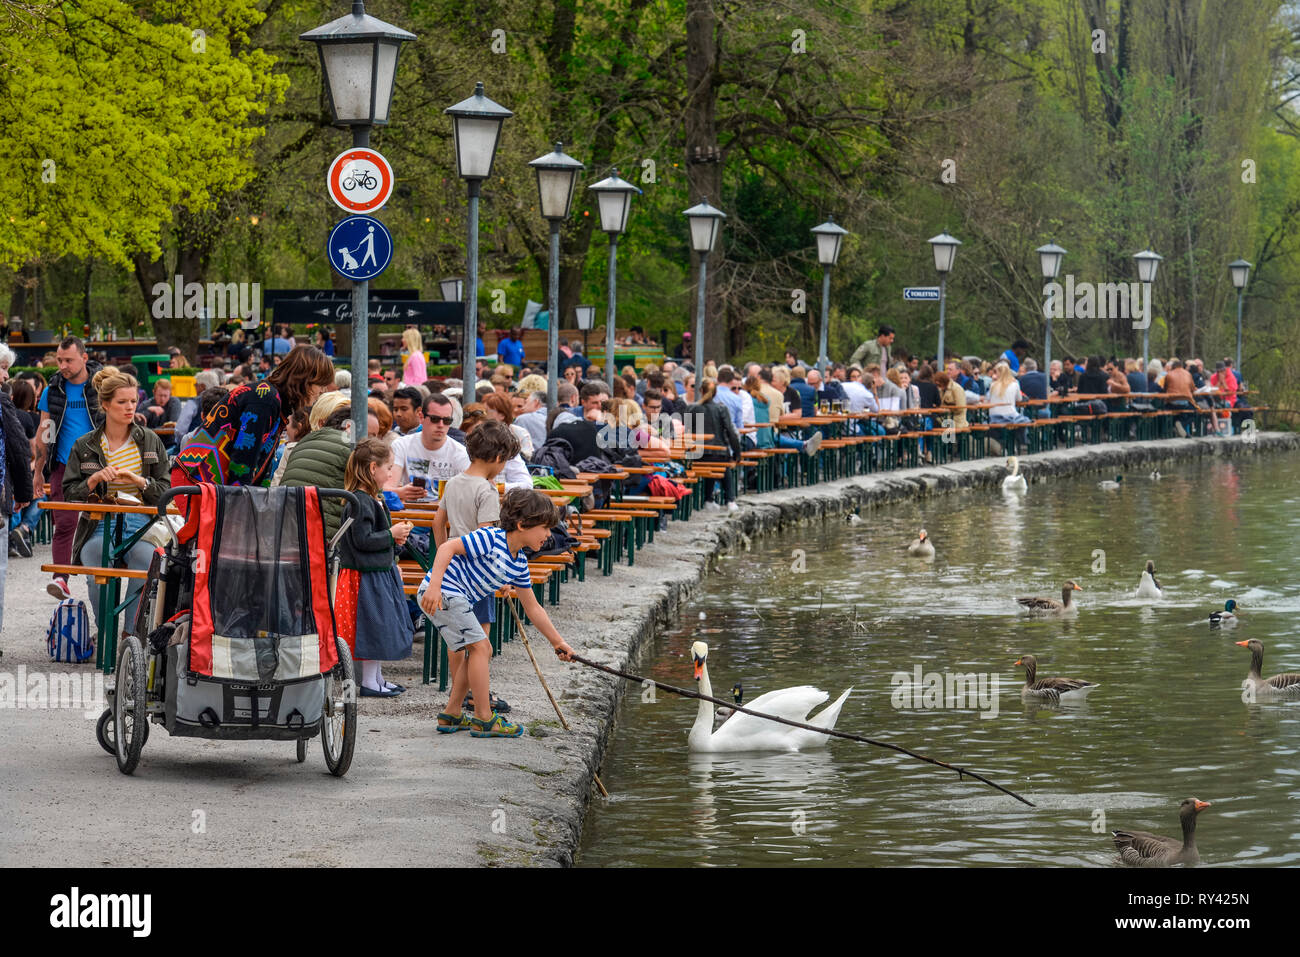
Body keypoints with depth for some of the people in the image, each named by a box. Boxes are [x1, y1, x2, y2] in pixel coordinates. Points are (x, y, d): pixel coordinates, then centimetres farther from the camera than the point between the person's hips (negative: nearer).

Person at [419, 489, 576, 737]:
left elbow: (533, 608, 19)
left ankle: (451, 715, 22)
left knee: (480, 651, 14)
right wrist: (434, 587, -31)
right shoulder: (491, 538, -17)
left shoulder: (519, 563, 10)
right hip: (441, 592, -10)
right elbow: (447, 547, -22)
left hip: (456, 599, 10)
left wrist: (557, 642, 20)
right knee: (480, 647, -10)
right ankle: (484, 720, -6)